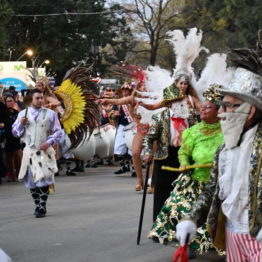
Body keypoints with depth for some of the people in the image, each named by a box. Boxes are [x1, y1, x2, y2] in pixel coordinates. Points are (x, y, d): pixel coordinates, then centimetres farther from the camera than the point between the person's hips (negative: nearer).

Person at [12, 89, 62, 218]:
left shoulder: (50, 114, 3)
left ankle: (42, 207, -1)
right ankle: (37, 205, 21)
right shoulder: (23, 114, 9)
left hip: (44, 151, -3)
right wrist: (21, 124, -8)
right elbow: (15, 132, 11)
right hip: (29, 151, 3)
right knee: (31, 180, 7)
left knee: (43, 179, -9)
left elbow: (58, 132, 4)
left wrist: (49, 142, -11)